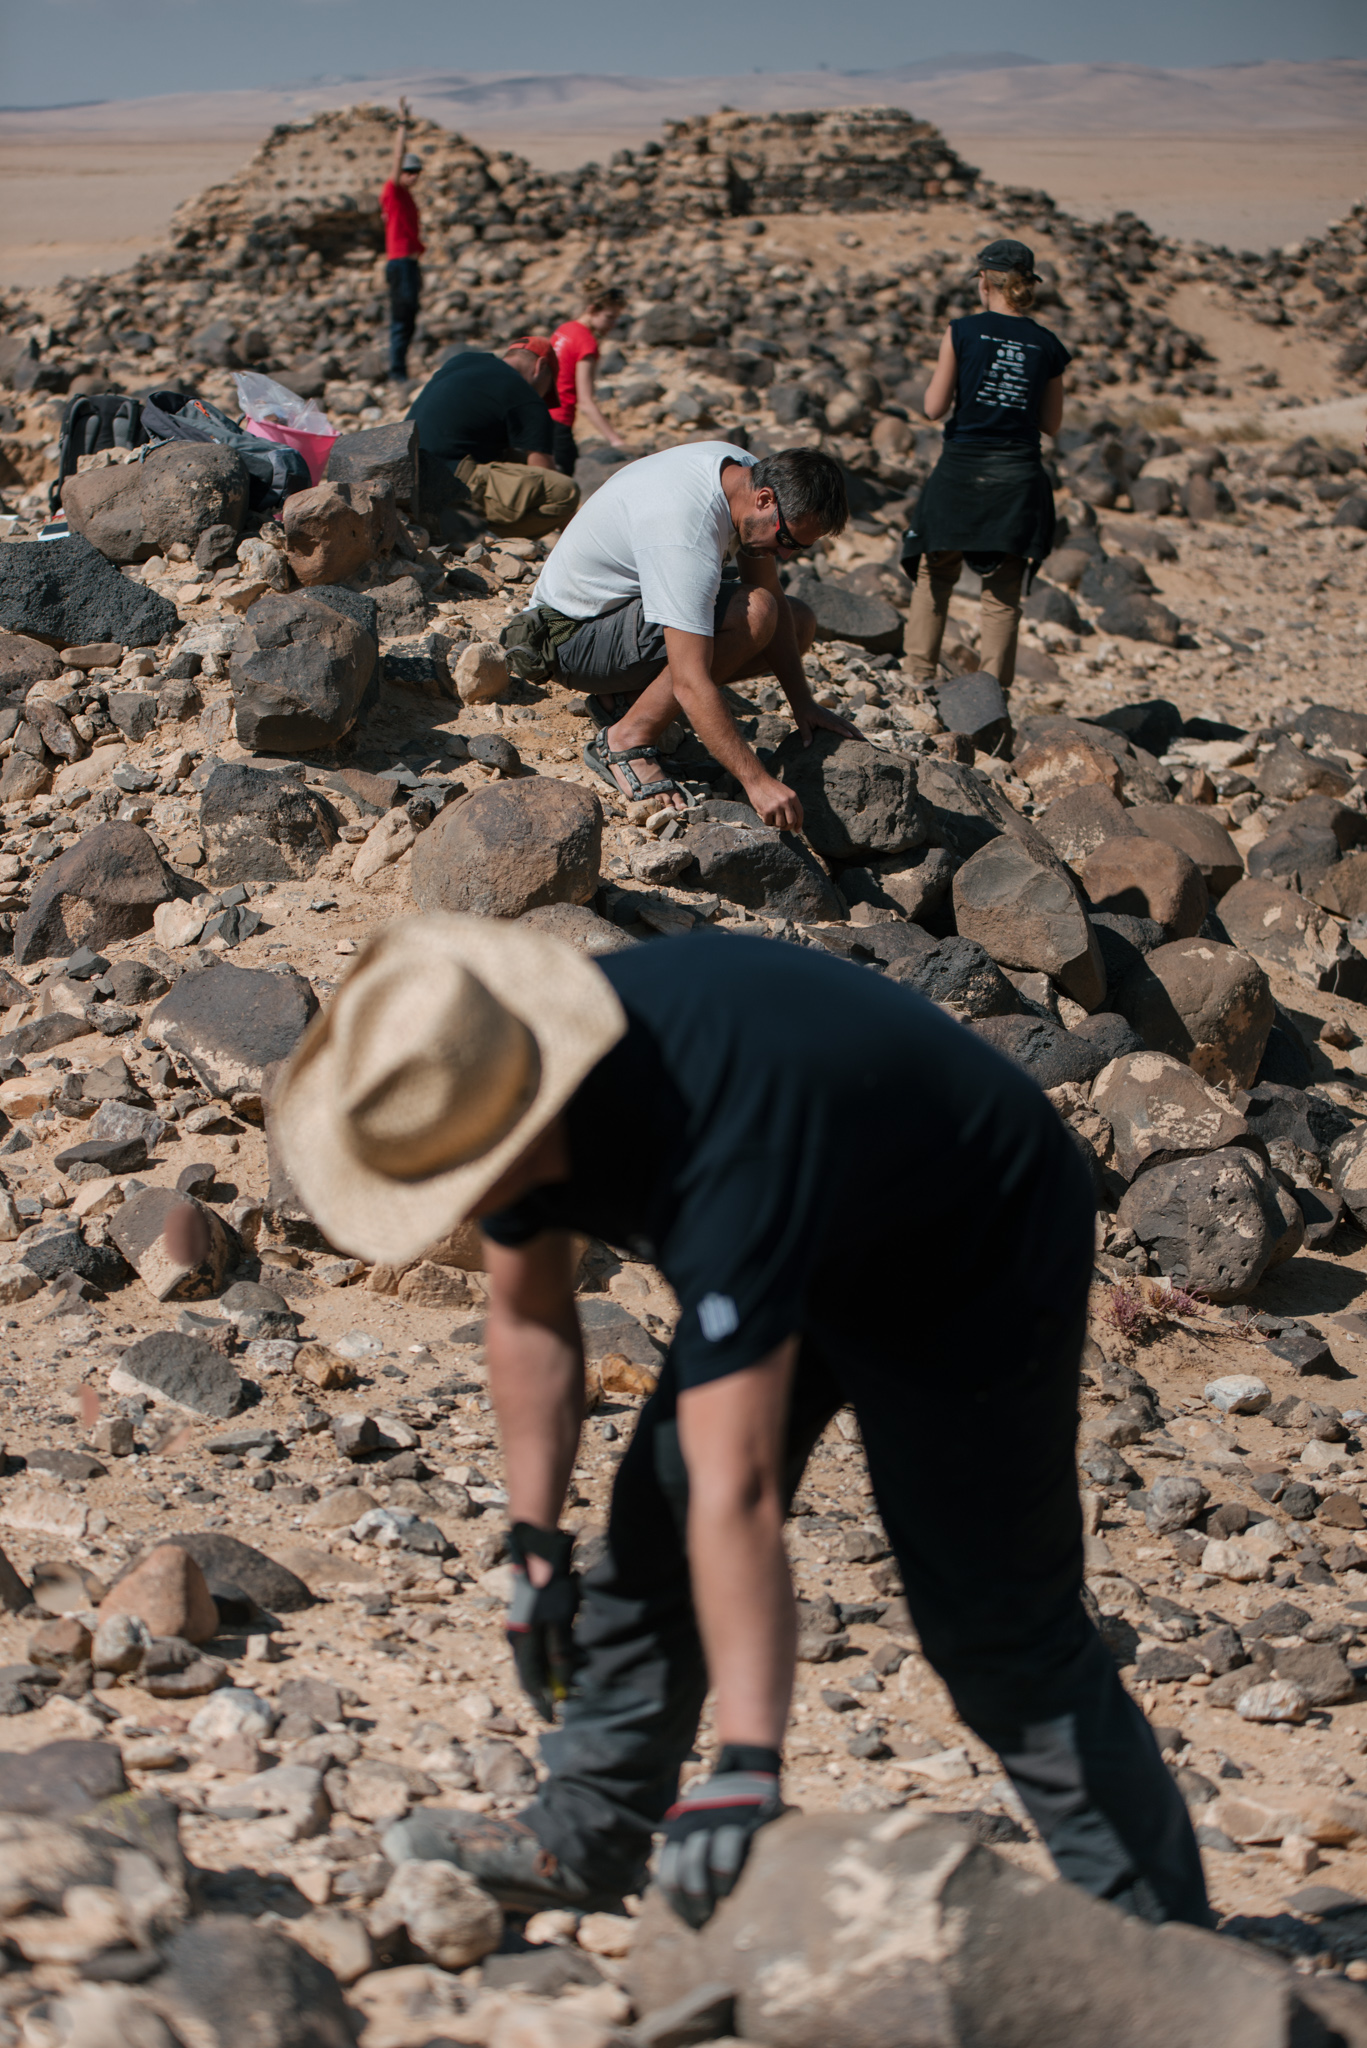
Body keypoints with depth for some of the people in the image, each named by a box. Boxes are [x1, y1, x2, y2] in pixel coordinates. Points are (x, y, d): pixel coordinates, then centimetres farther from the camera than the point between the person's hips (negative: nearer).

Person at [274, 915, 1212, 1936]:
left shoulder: (722, 1160, -44)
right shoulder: (500, 1080, -19)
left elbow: (738, 1492, -46)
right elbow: (530, 1318, 0)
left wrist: (747, 1766, -46)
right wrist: (537, 1548, 1)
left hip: (980, 1253, -8)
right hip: (814, 1244, 8)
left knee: (994, 1614, -9)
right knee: (657, 1526, 4)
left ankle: (1157, 1926, 0)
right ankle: (586, 1838, 15)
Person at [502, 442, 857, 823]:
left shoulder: (747, 473, -8)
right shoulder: (686, 538, -35)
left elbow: (773, 595, 4)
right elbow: (691, 685, -38)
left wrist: (802, 702, -3)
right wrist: (756, 781, -39)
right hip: (573, 635, -10)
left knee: (800, 623, 4)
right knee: (752, 614, -29)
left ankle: (628, 697, 3)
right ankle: (628, 740, -16)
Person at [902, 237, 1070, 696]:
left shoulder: (962, 332, -6)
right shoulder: (1047, 346, 2)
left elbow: (934, 408, -6)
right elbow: (1051, 423, 8)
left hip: (962, 469, -2)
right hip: (1018, 476, 2)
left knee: (934, 576, 14)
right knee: (1003, 593, 7)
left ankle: (919, 678, 11)